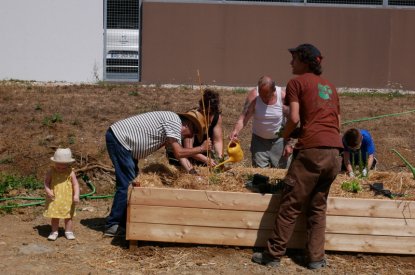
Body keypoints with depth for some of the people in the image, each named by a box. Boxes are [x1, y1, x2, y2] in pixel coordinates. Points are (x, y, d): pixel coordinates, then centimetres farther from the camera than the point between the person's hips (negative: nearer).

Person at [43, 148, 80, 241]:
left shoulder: (70, 172, -9)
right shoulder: (51, 171, -6)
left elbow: (75, 184, -9)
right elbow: (46, 182, -2)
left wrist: (76, 195, -20)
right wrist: (47, 190, -19)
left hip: (67, 199, 0)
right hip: (54, 199, 0)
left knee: (68, 217, 10)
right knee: (54, 217, 9)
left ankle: (69, 232, 21)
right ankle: (54, 232, 21)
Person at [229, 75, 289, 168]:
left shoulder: (282, 96, -20)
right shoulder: (253, 95, -21)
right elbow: (244, 116, -27)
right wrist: (236, 130, -46)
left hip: (278, 139, 0)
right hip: (259, 139, 0)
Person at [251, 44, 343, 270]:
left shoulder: (297, 82, 4)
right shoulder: (330, 86, 23)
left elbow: (294, 118, -7)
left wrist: (284, 139, 9)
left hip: (311, 150, -6)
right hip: (334, 152, 6)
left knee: (290, 205, 1)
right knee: (318, 206, 15)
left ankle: (273, 255, 7)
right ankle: (316, 258, 14)